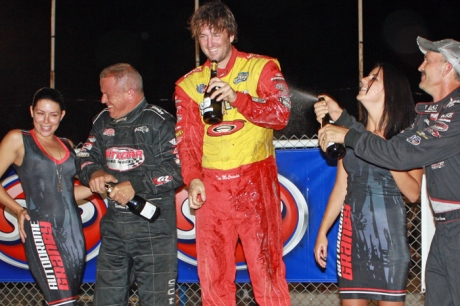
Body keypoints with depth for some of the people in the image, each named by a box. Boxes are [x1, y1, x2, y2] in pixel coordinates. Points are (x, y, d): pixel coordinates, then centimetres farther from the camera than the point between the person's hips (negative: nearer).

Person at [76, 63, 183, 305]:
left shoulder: (159, 121, -9)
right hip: (113, 224, 7)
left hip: (153, 224, -6)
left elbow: (178, 168, -15)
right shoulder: (103, 122, 13)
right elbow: (85, 158, 16)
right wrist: (94, 173, -7)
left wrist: (136, 185, -18)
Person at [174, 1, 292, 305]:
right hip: (211, 186, 3)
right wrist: (193, 179, -9)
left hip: (255, 181, -3)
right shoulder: (189, 84, 12)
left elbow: (281, 113, -9)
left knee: (265, 265, -4)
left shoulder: (261, 68, 4)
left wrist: (237, 98, -21)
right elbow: (187, 139, 7)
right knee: (213, 271, 5)